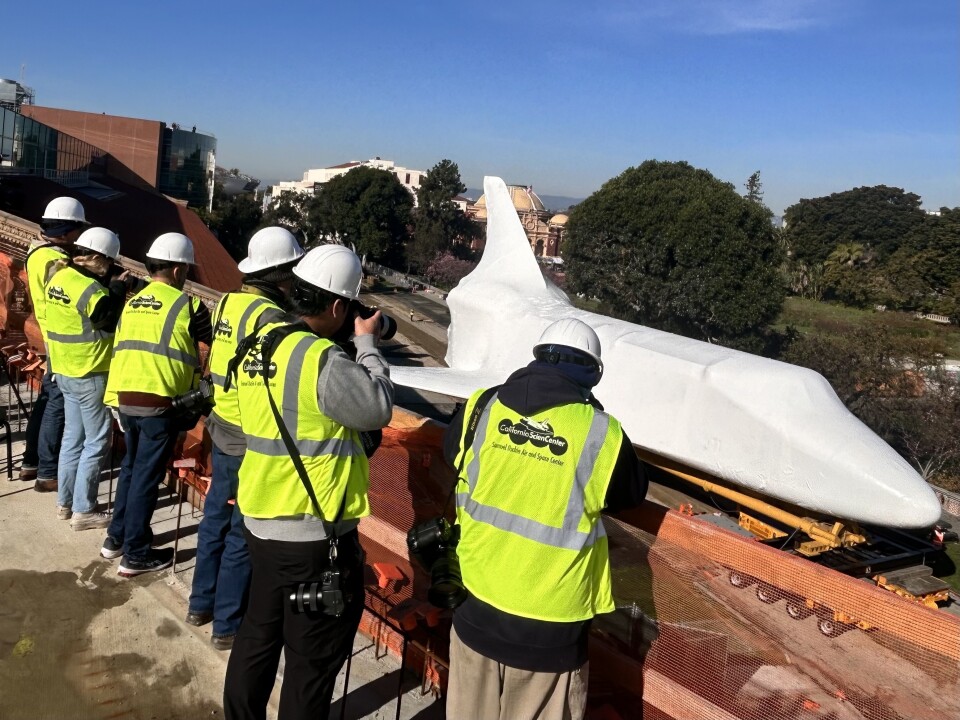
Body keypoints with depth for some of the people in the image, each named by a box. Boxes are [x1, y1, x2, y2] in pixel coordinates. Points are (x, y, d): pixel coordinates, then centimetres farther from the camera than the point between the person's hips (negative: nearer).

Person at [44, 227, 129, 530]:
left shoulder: (58, 278, 5)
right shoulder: (91, 289, -23)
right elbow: (111, 321, -16)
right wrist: (118, 289, -6)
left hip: (65, 371, 9)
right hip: (90, 376, -9)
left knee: (73, 437, 18)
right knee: (96, 442, 1)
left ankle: (65, 502, 27)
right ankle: (83, 510, 7)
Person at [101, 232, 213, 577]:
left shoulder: (131, 303, 13)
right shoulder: (184, 305, -8)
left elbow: (119, 352, 15)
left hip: (126, 401, 7)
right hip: (160, 405, -7)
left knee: (130, 468, 22)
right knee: (147, 476, 2)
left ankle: (116, 538, 34)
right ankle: (136, 555, 12)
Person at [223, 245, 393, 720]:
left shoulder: (260, 345, 3)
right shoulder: (323, 360, -23)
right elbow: (377, 410, -12)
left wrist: (354, 348, 6)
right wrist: (367, 344, -1)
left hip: (261, 523, 9)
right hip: (314, 538, -8)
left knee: (258, 637, 25)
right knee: (312, 662, 10)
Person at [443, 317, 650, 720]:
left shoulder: (482, 407, -8)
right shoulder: (602, 435, -16)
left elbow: (452, 453, 13)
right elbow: (632, 495, 3)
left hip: (477, 611, 3)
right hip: (549, 629, -2)